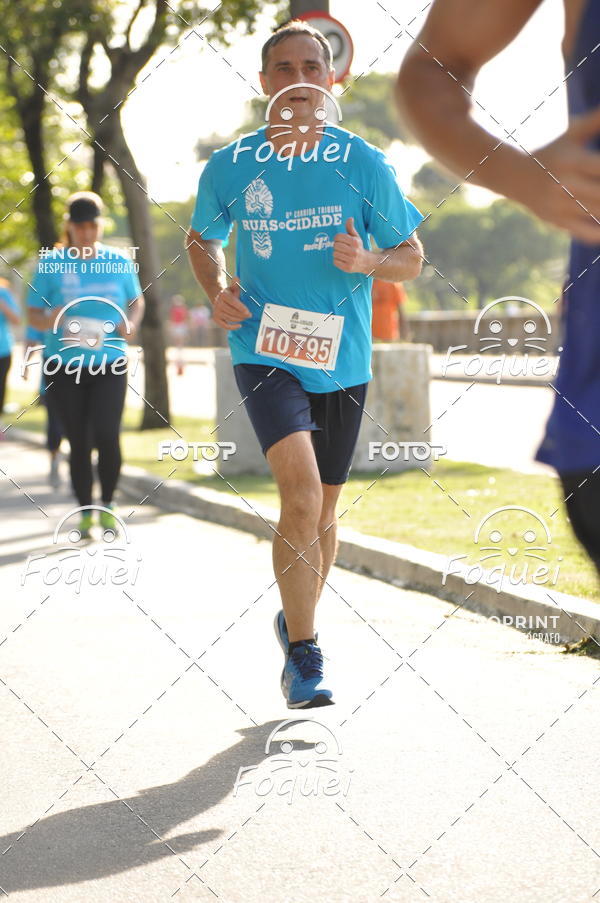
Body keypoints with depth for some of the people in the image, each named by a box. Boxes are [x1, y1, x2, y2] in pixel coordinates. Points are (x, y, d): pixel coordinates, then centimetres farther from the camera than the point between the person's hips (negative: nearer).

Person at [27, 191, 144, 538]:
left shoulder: (119, 262, 3)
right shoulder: (51, 264, -1)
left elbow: (137, 301, 17)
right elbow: (34, 316, 0)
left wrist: (131, 324, -5)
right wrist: (51, 321, -23)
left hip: (110, 366, 0)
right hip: (65, 367, 0)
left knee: (107, 435, -14)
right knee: (79, 442, 2)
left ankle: (108, 505, 8)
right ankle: (86, 511, 18)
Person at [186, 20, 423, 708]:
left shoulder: (364, 164, -2)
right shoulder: (229, 168, -1)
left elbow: (411, 259, 6)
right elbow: (201, 239, 18)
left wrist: (366, 261, -16)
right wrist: (217, 292, -1)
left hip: (343, 359, 2)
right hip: (264, 351, -2)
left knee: (321, 510, 14)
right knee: (301, 495, -21)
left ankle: (296, 619, 40)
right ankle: (303, 653, -9)